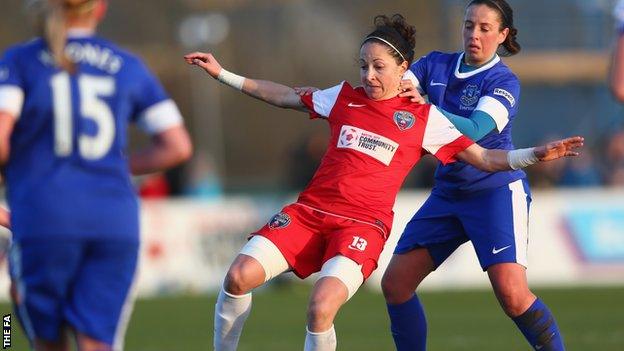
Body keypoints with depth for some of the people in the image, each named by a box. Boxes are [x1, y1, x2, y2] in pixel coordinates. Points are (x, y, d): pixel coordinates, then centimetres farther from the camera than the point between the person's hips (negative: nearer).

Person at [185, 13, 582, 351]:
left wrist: (535, 154, -9)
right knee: (239, 275, -18)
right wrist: (221, 73, 26)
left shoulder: (424, 118, 5)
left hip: (364, 224, -4)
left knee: (321, 309, -27)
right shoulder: (345, 97, 14)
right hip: (310, 210, 4)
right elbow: (285, 96, 26)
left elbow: (484, 158, 6)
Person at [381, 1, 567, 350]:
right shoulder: (436, 65, 5)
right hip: (448, 192, 6)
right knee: (395, 283, 2)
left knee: (512, 294, -21)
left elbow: (476, 130, -27)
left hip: (497, 190, -6)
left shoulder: (504, 82, -11)